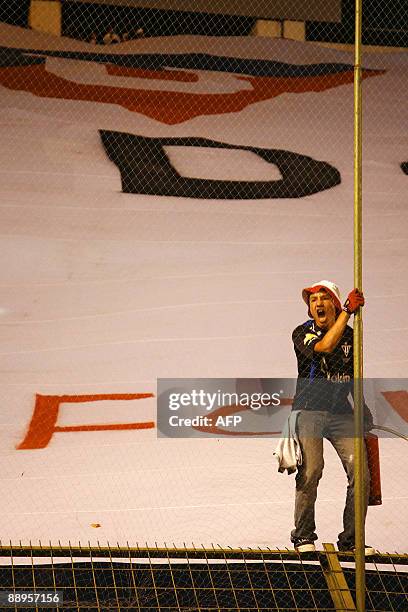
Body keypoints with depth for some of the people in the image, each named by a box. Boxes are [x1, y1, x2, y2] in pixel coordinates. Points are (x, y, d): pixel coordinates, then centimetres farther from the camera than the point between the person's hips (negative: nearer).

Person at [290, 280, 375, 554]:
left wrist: (364, 415, 18)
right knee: (310, 471, -18)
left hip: (342, 412, 4)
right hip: (310, 410, -4)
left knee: (360, 473, -8)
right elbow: (325, 346, -24)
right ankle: (303, 536, 0)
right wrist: (348, 311, -22)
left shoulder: (350, 334, 11)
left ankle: (351, 539, 5)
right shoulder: (302, 333, -1)